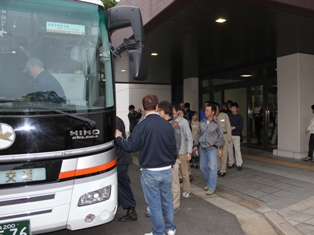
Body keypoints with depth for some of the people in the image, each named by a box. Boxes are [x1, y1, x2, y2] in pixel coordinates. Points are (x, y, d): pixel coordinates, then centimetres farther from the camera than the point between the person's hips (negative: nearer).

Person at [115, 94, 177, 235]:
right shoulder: (167, 124, -1)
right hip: (167, 170, 5)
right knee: (167, 200, 19)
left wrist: (118, 137, 4)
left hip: (150, 172, -5)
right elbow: (173, 147, 7)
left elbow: (130, 146, -15)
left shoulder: (142, 125, -16)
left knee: (155, 204, 8)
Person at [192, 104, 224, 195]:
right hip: (202, 148, 4)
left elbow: (220, 137, 0)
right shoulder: (202, 122, 6)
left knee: (212, 168, -6)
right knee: (202, 167, 11)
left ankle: (212, 187, 6)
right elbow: (198, 135, 13)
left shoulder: (216, 124, -3)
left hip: (212, 148, -4)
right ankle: (209, 182, 31)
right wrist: (196, 145, 9)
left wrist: (220, 148, -4)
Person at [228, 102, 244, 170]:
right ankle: (231, 162, 18)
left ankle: (239, 164, -2)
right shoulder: (228, 116, 7)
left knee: (237, 149, -8)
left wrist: (234, 127, -18)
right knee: (229, 149, 6)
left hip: (236, 135, -2)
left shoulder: (240, 117, 3)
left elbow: (241, 126, -5)